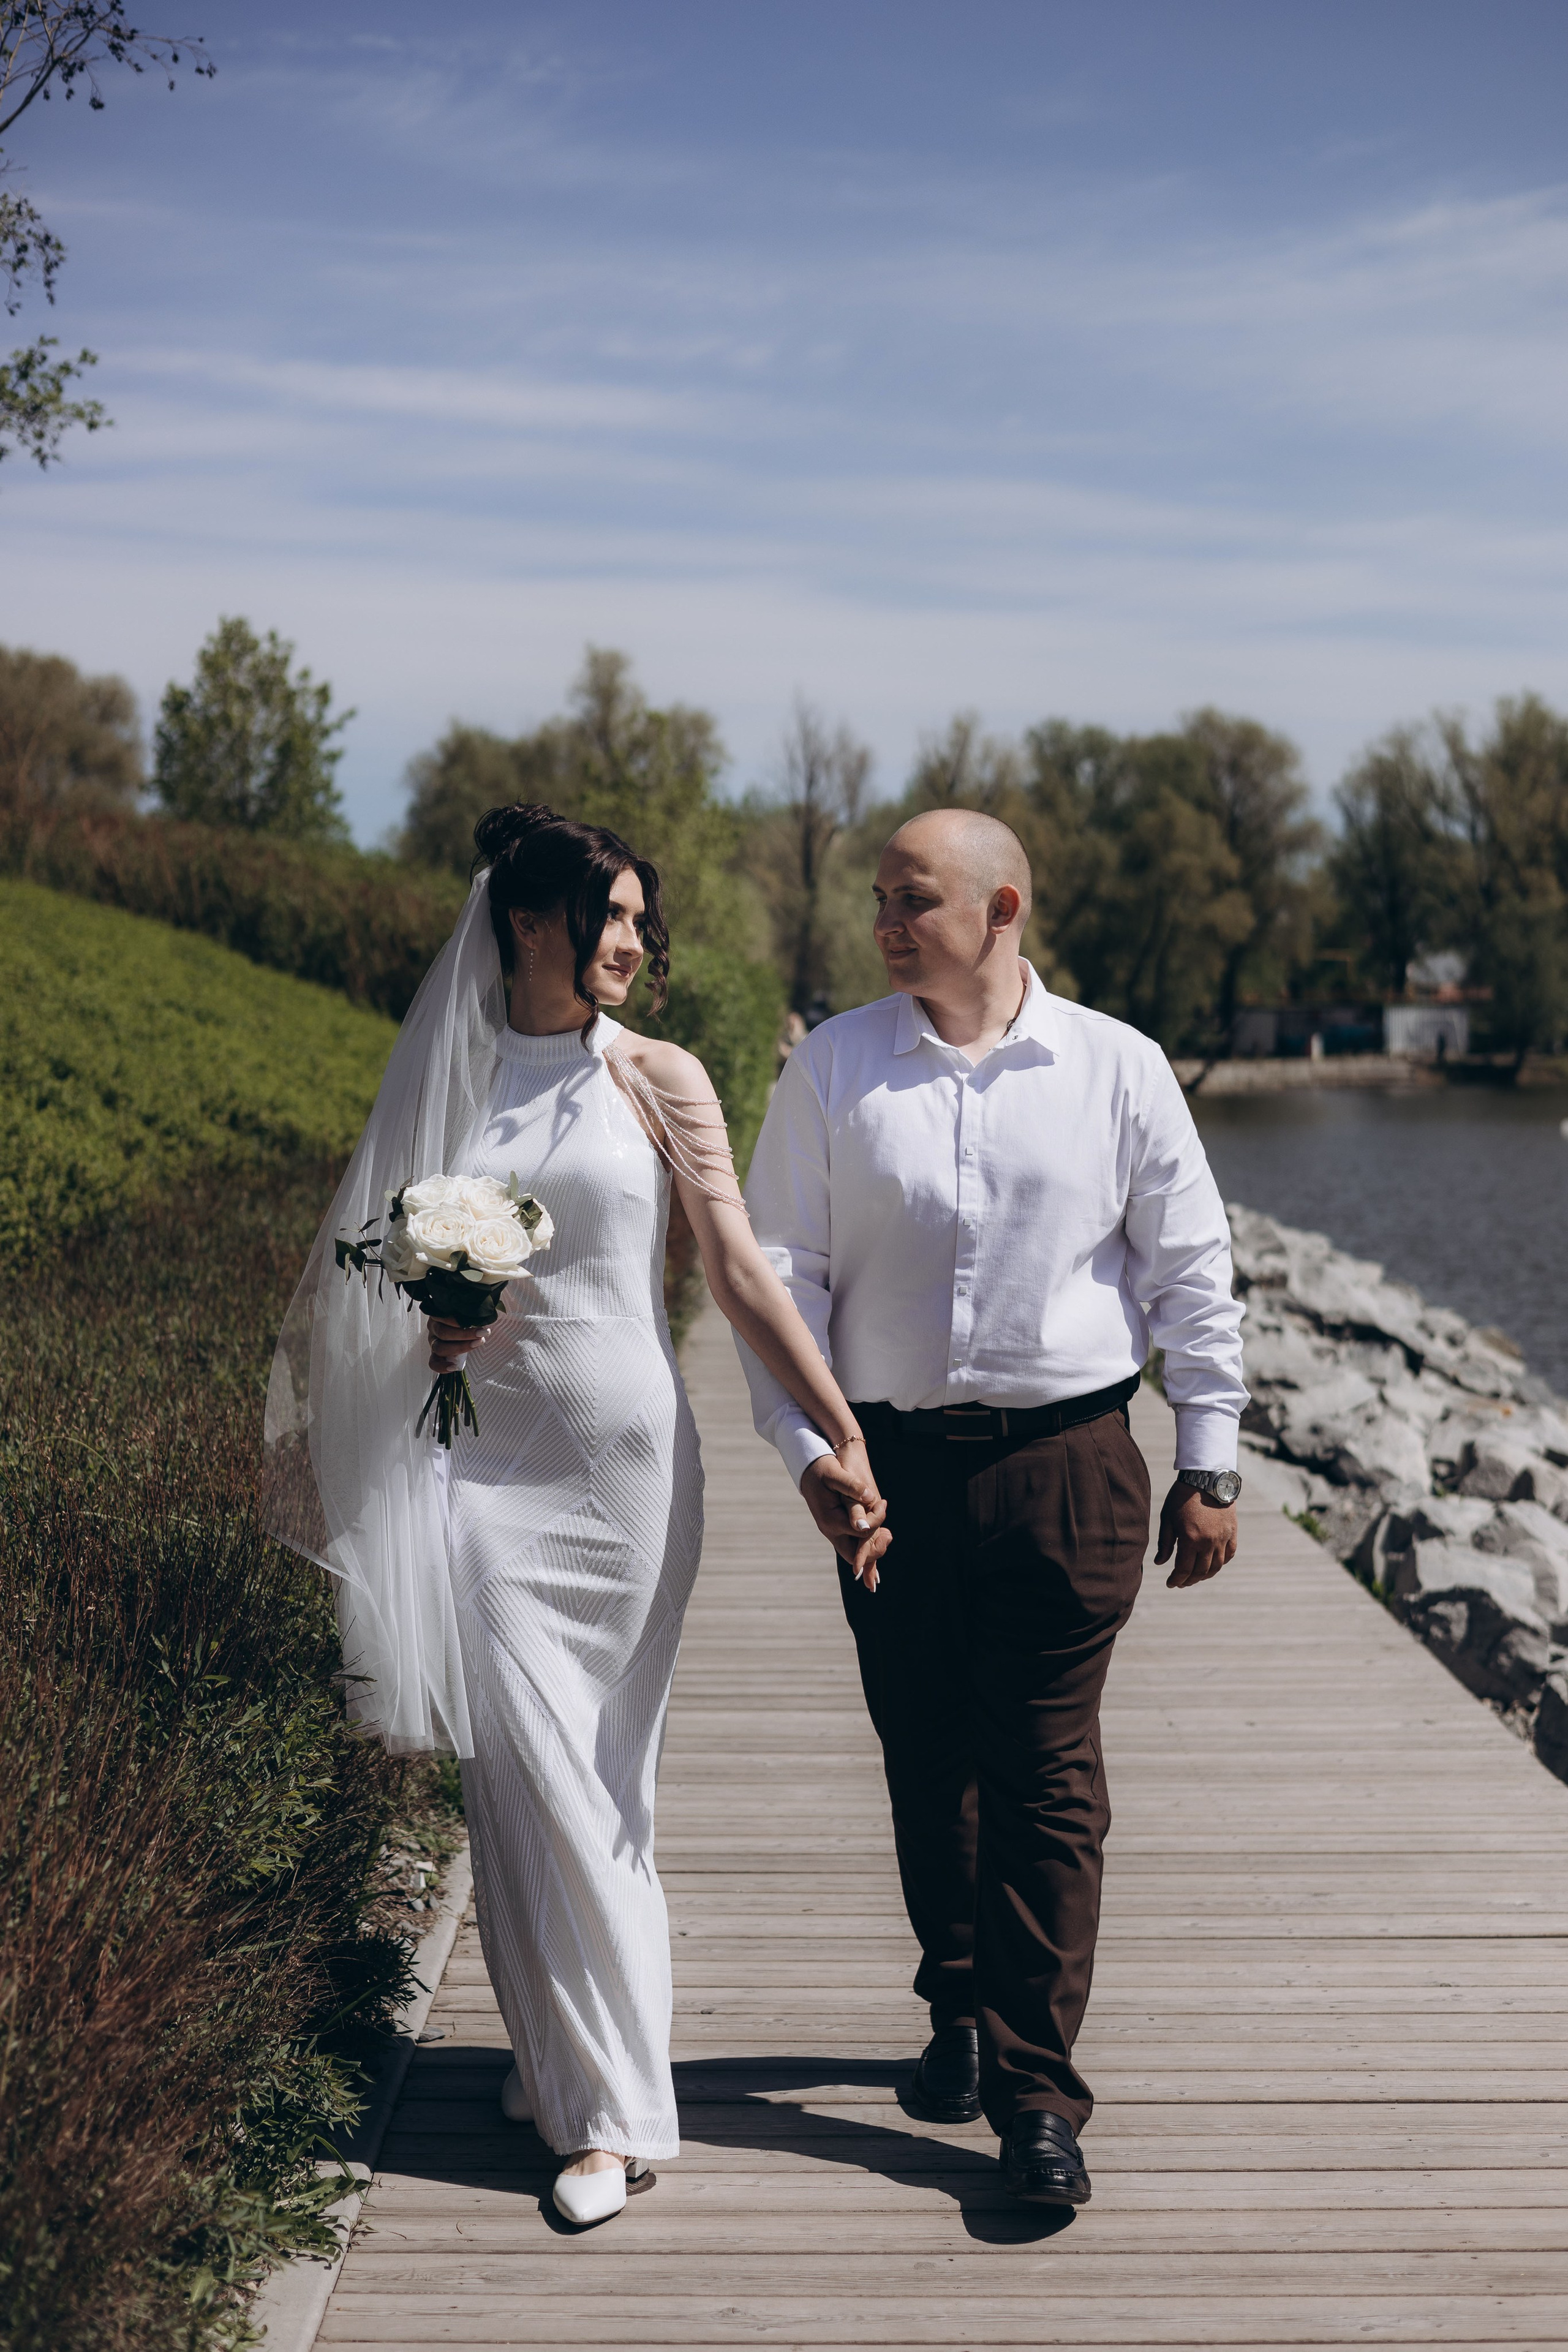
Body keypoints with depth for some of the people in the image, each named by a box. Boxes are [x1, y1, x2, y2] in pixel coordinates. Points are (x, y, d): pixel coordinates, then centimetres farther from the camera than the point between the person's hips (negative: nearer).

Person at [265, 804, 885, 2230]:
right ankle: (563, 2053, 15)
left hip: (623, 1452, -2)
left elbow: (742, 1274, -3)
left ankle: (612, 2096, 10)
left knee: (597, 1774, 2)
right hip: (490, 1456, 2)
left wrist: (842, 1435, -10)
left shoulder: (657, 1079, 0)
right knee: (526, 1766, 0)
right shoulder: (450, 1076, 6)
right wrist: (436, 1320, -4)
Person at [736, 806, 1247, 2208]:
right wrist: (807, 1448, -7)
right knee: (928, 1765, 12)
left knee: (1048, 1780, -1)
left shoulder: (1116, 1069, 0)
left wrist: (1208, 1464, 5)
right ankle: (963, 2008, 33)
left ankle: (1037, 2091, 6)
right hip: (893, 1470, 2)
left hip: (1069, 1465, -2)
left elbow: (1191, 1272, 6)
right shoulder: (833, 1069, 2)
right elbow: (780, 1270, 3)